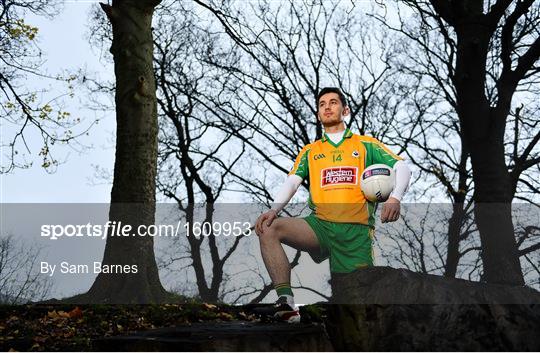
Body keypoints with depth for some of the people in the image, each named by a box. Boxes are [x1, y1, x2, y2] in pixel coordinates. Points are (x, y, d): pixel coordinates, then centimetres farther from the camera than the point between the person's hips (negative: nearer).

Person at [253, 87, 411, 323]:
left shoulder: (366, 144, 15)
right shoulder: (310, 151, 21)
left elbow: (401, 168, 4)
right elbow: (292, 182, 8)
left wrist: (395, 198, -18)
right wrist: (274, 209, -13)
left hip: (357, 230, -2)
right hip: (320, 224, 3)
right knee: (268, 229, -24)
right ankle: (286, 304, -27)